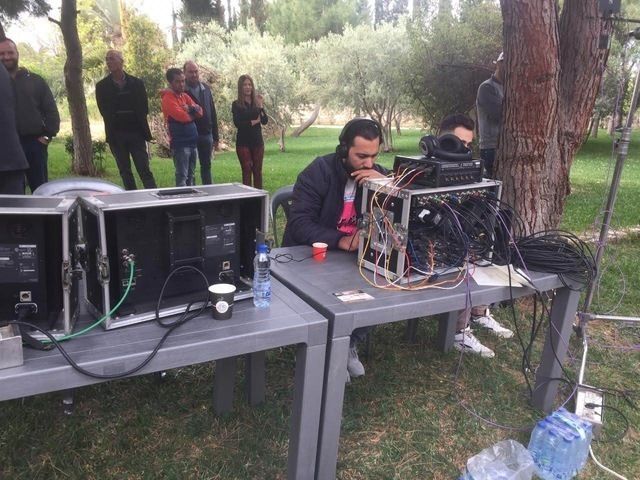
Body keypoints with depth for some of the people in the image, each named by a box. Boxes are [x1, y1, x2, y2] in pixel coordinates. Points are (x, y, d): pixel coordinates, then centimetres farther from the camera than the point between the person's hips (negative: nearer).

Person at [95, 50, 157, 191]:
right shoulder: (102, 86, 4)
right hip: (116, 135, 1)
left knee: (145, 170, -3)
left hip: (136, 133, -1)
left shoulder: (137, 83, 5)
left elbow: (144, 109, 3)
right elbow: (105, 111, 1)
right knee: (125, 172, 6)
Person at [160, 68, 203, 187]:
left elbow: (199, 111, 6)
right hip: (180, 143, -8)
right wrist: (193, 114, -1)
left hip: (193, 142, 8)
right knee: (182, 177, -6)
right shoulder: (168, 98, -9)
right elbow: (182, 116, -21)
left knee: (190, 176, 13)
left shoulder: (185, 96, 16)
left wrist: (190, 108, -14)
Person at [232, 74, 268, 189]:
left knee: (258, 171, 6)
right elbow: (237, 123, -12)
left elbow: (265, 121, -2)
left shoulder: (257, 102, 6)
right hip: (243, 142, -3)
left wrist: (261, 107, -15)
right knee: (246, 171, 0)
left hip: (257, 141, 3)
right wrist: (253, 122, -7)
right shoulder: (236, 104, -2)